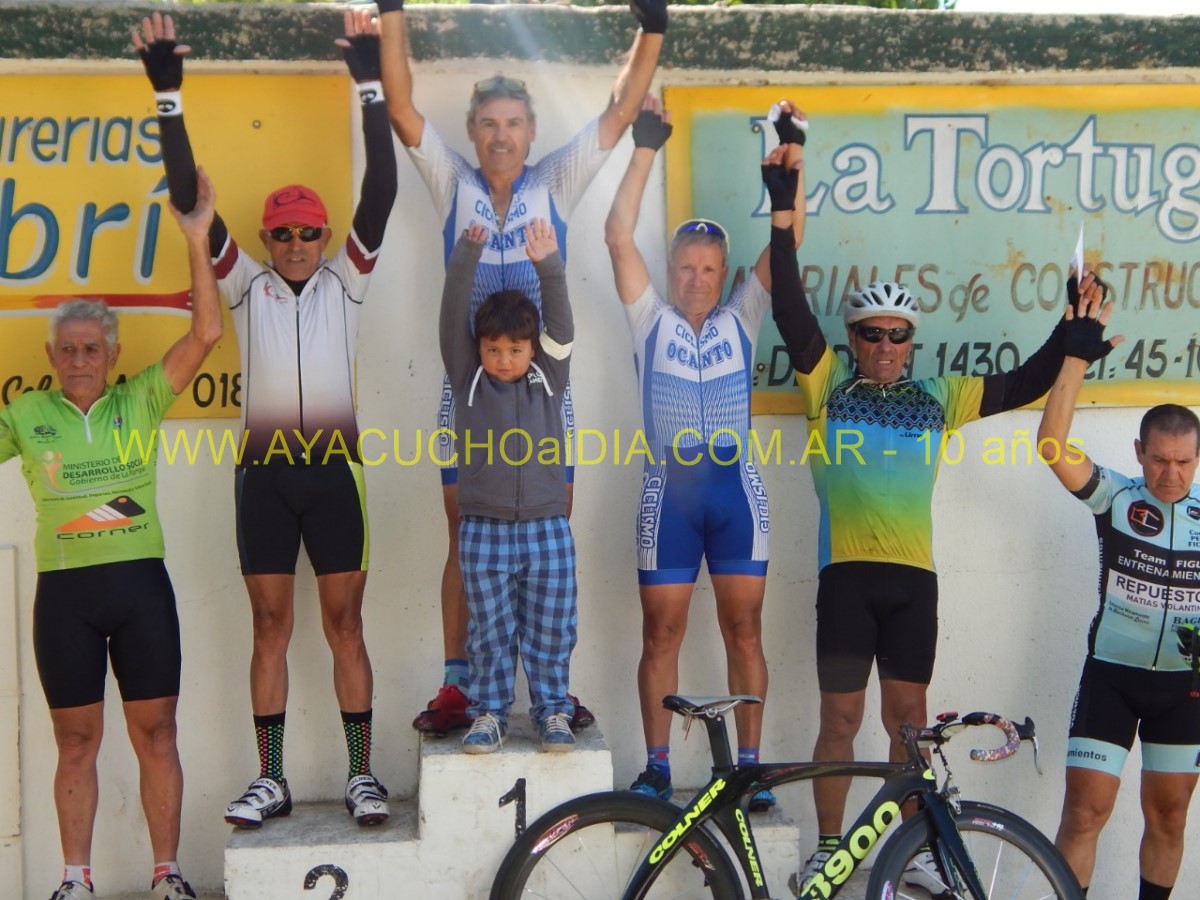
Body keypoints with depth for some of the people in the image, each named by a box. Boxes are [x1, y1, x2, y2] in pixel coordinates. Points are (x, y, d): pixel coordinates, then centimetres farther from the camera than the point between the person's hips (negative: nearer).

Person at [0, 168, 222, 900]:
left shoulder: (140, 400, 2)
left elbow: (207, 334, -7)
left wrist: (198, 242, -13)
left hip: (140, 582, 0)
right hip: (64, 591, 0)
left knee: (155, 732, 5)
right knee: (77, 740, 8)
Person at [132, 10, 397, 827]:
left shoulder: (346, 283, 4)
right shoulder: (247, 285, 6)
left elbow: (381, 194, -7)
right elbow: (189, 202, -2)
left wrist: (371, 86, -14)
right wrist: (169, 94, -10)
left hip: (334, 469, -1)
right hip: (264, 473, 1)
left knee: (345, 622, 4)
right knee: (271, 625, 6)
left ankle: (362, 773, 11)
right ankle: (273, 780, 12)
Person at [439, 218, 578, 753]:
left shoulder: (548, 378, 6)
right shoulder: (467, 380, 4)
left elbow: (560, 323, -7)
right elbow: (453, 318, -7)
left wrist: (548, 266, -22)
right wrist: (466, 257, -20)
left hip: (547, 529, 1)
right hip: (484, 529, -1)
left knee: (551, 632, 6)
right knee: (490, 633, 7)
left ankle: (553, 712, 19)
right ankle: (488, 714, 18)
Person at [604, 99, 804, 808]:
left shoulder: (741, 319, 10)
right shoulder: (651, 319, 7)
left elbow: (787, 243, 1)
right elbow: (619, 235, -2)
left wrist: (788, 177, -14)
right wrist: (646, 149, -6)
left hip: (735, 486, 1)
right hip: (669, 488, -1)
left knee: (744, 631, 4)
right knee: (661, 635, 3)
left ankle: (749, 764, 12)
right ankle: (657, 768, 12)